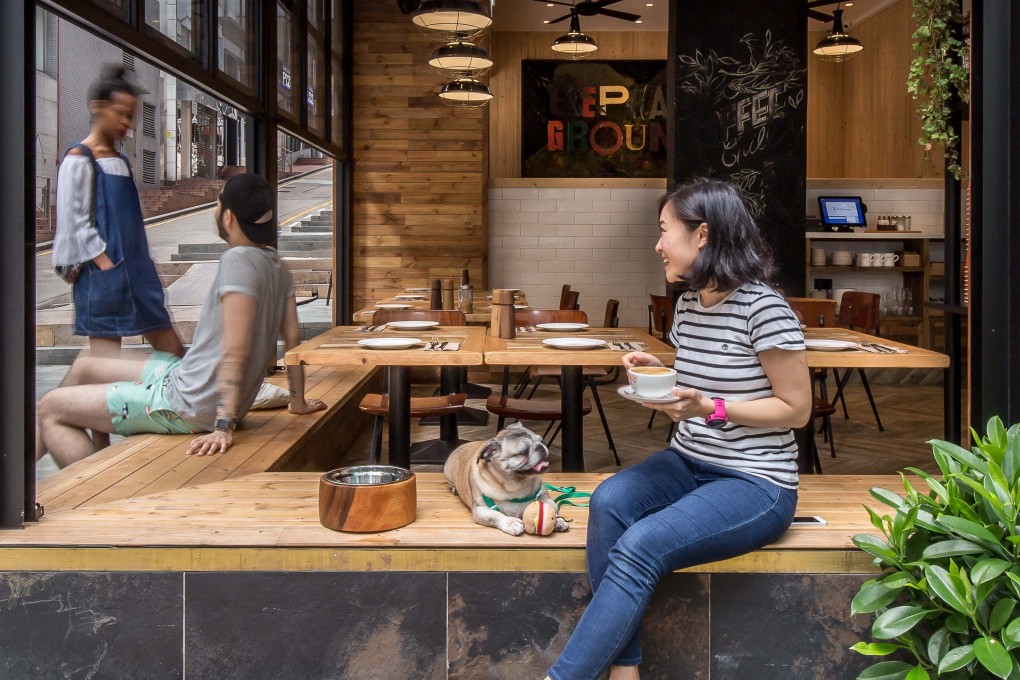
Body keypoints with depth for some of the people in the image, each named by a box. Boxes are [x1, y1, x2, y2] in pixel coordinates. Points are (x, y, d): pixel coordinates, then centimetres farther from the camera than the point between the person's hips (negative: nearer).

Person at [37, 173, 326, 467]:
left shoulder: (238, 260, -22)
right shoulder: (275, 265, 5)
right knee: (83, 368, 23)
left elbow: (236, 351, -27)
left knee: (50, 408, -3)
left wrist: (224, 426, -29)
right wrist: (298, 401, 17)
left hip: (191, 405, -10)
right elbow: (293, 338, 9)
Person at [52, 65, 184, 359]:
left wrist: (142, 267, 12)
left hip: (136, 272, 8)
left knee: (175, 354, 8)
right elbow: (76, 223, -12)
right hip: (104, 276, -8)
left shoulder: (120, 160, 16)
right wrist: (109, 267, -18)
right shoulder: (79, 160, -6)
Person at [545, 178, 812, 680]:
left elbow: (797, 409, -11)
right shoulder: (688, 301, 7)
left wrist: (710, 408, -22)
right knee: (609, 500, -23)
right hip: (686, 463, 7)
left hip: (756, 483, -7)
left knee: (642, 545, -29)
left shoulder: (762, 308, -16)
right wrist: (658, 372, 0)